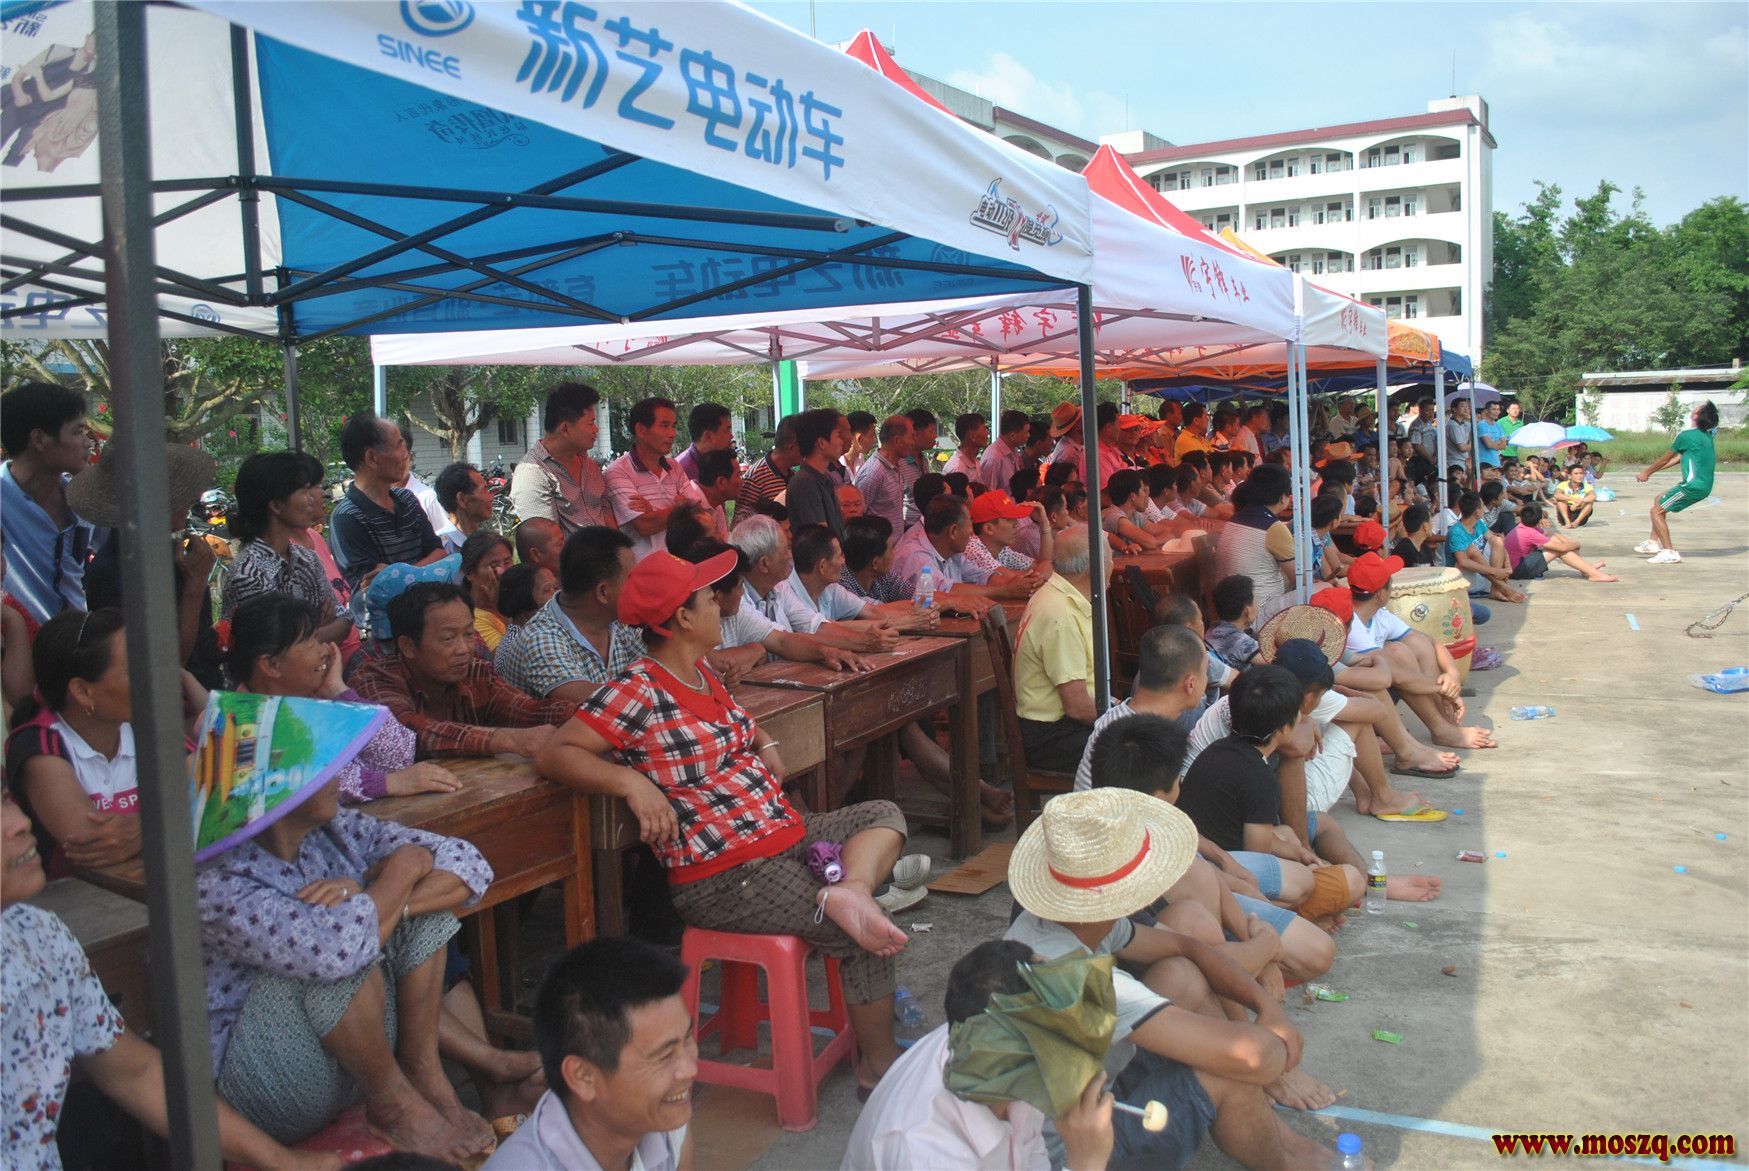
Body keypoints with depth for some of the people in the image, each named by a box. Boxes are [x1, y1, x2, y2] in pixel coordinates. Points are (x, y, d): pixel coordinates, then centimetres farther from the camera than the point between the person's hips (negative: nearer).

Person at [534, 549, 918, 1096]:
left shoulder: (702, 674, 11)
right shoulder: (636, 692, -15)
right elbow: (554, 754, -21)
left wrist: (766, 748, 9)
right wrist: (633, 782, -32)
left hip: (784, 832, 9)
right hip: (724, 876, -9)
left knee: (885, 815, 10)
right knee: (865, 937, -10)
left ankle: (851, 888, -20)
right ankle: (879, 1066, 8)